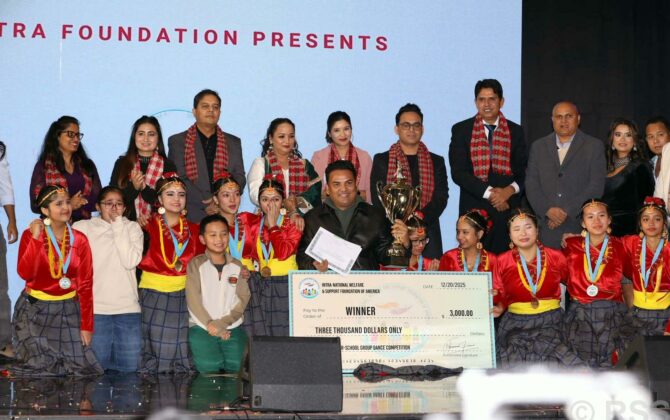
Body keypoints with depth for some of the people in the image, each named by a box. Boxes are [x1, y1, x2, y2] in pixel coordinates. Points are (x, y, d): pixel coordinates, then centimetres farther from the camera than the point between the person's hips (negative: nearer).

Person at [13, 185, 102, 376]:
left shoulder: (79, 240, 0)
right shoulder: (31, 235, -5)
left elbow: (85, 284, -1)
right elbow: (25, 274, -18)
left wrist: (86, 325, -5)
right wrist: (36, 238, -22)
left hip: (68, 311, 2)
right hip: (35, 310, -2)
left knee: (80, 368, -5)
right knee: (37, 370, -5)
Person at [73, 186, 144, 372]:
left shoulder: (133, 228, 9)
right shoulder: (82, 228, 6)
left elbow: (131, 261, -6)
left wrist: (118, 227, -5)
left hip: (128, 308, 1)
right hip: (94, 308, -1)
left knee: (130, 366, 2)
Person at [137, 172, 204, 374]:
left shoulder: (193, 230, 11)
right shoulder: (147, 227, 0)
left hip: (184, 296, 3)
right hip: (154, 296, -3)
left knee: (182, 355, 2)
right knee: (155, 352, -4)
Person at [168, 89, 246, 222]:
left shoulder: (234, 143, 18)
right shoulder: (177, 141, 9)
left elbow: (239, 178, 11)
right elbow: (178, 179, 0)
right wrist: (205, 204, -11)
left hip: (225, 215, 2)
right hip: (191, 216, -2)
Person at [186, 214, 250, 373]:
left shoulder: (237, 266, 12)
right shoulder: (196, 264, 3)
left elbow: (243, 299, 2)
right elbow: (193, 300, -5)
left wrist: (222, 323, -12)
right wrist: (212, 327, -13)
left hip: (233, 329, 3)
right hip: (202, 329, -3)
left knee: (235, 369, -16)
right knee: (209, 371, -20)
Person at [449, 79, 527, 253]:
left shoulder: (515, 131, 11)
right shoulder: (461, 130, 5)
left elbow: (524, 171, 11)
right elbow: (458, 172, -3)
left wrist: (510, 190, -10)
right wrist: (489, 192, -12)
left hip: (508, 208, 1)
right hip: (474, 209, -1)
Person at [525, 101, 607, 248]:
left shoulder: (594, 146, 6)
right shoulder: (538, 147, 15)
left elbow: (596, 187, -2)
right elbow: (531, 185, 9)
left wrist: (567, 212, -9)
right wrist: (547, 210, -8)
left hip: (581, 227, -2)